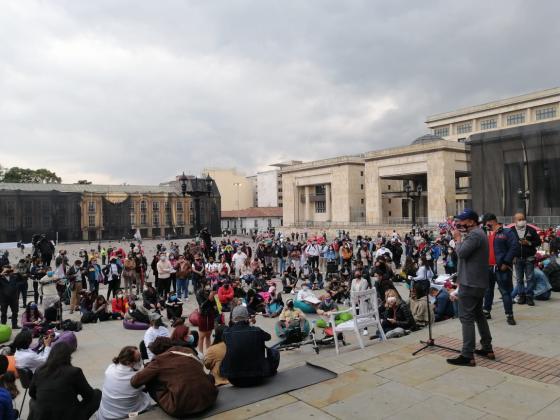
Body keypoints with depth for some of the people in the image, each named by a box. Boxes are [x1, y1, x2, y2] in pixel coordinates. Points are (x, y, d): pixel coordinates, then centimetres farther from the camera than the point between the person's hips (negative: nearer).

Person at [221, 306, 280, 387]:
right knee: (274, 352, 18)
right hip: (256, 379, -2)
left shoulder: (226, 333, -9)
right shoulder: (256, 331, -12)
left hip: (234, 380, 2)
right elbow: (268, 337, 10)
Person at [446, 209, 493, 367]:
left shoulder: (474, 234, -17)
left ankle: (467, 356, -7)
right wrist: (460, 238, 7)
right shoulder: (478, 233, 17)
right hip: (478, 282, 11)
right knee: (478, 314, 19)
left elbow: (461, 253, -21)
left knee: (466, 317, -8)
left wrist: (458, 238, -9)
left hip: (470, 283, -11)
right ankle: (487, 348, 26)